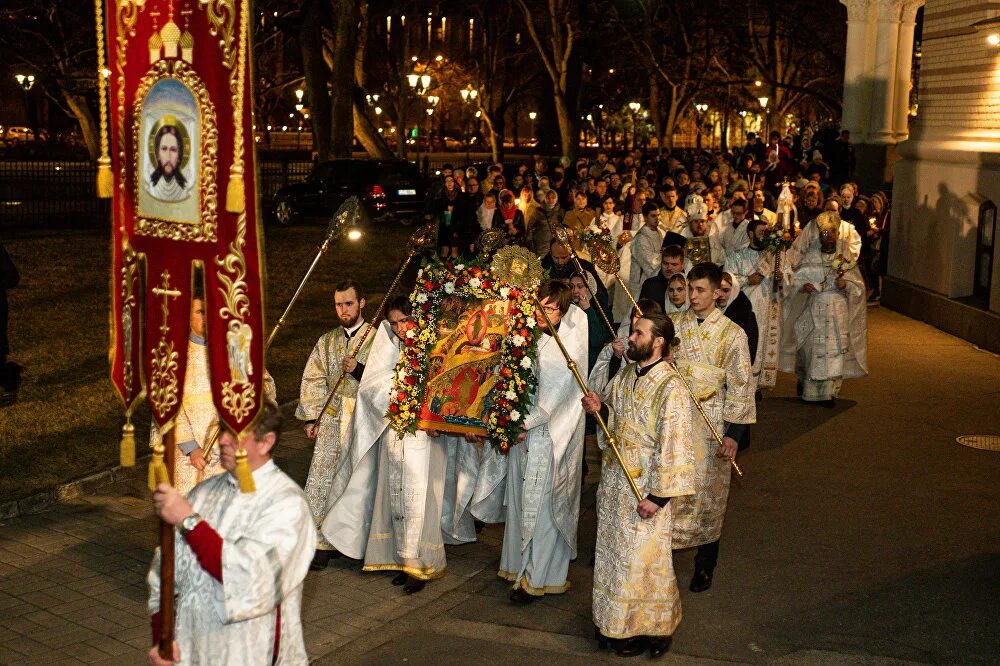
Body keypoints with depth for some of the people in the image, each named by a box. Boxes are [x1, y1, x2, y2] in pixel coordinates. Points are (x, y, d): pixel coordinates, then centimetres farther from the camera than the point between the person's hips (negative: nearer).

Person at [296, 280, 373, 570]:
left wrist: (359, 370, -16)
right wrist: (311, 417, 6)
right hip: (331, 419, 3)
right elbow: (312, 380, 13)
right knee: (321, 478, -4)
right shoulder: (327, 341, 13)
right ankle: (322, 543, 1)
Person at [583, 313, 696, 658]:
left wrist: (658, 495, -20)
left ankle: (646, 627, 25)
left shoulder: (670, 387, -20)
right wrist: (600, 409, -4)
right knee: (613, 553, 18)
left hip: (645, 489, -7)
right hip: (614, 481, 7)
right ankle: (613, 621, 35)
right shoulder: (624, 375, 4)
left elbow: (674, 445, -20)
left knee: (642, 560, 6)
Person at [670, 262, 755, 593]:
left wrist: (733, 435, -10)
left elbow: (741, 388, -7)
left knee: (708, 493, 8)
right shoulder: (674, 323, 2)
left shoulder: (732, 334, -7)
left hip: (710, 426, -2)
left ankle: (705, 566, 24)